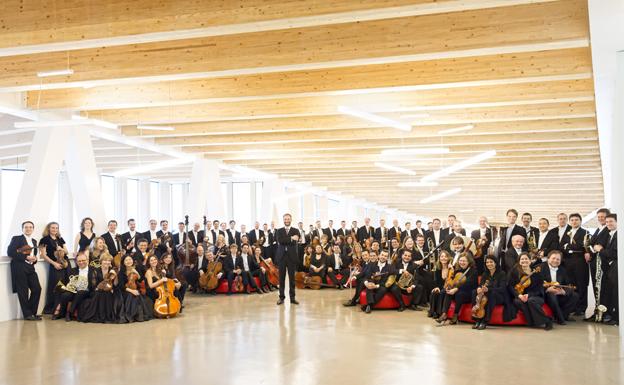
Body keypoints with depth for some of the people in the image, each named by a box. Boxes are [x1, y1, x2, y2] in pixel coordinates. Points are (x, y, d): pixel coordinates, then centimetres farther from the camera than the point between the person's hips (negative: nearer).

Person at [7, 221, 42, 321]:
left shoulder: (34, 241, 20)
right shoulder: (16, 239, 0)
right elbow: (10, 252, -11)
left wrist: (34, 258, 3)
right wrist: (25, 257, -15)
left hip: (30, 268, 6)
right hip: (19, 268, -6)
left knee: (37, 289, 0)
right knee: (23, 292, -2)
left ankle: (32, 312, 14)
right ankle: (27, 314, 7)